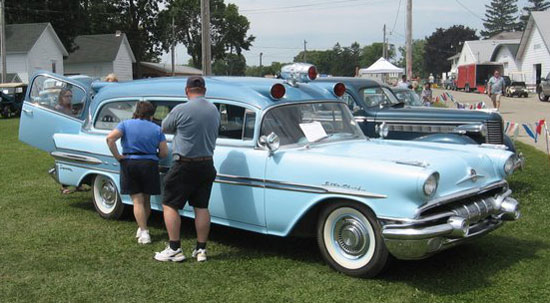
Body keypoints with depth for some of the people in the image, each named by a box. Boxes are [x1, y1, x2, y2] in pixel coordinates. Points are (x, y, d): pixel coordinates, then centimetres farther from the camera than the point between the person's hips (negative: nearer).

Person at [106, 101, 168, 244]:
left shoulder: (126, 124, 3)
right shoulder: (157, 129, 5)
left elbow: (110, 138, -13)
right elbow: (164, 152, 1)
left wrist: (117, 156, -6)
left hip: (129, 164, -1)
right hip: (150, 165, 1)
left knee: (137, 200, 3)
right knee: (146, 200, 17)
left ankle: (143, 232, -5)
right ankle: (142, 228, 31)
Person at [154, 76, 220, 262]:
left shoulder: (181, 110, -13)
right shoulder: (214, 111, 4)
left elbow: (165, 128, 2)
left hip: (185, 166, -6)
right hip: (207, 165, 6)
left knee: (170, 205, 4)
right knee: (201, 207, 11)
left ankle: (174, 249, 3)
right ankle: (201, 249, 15)